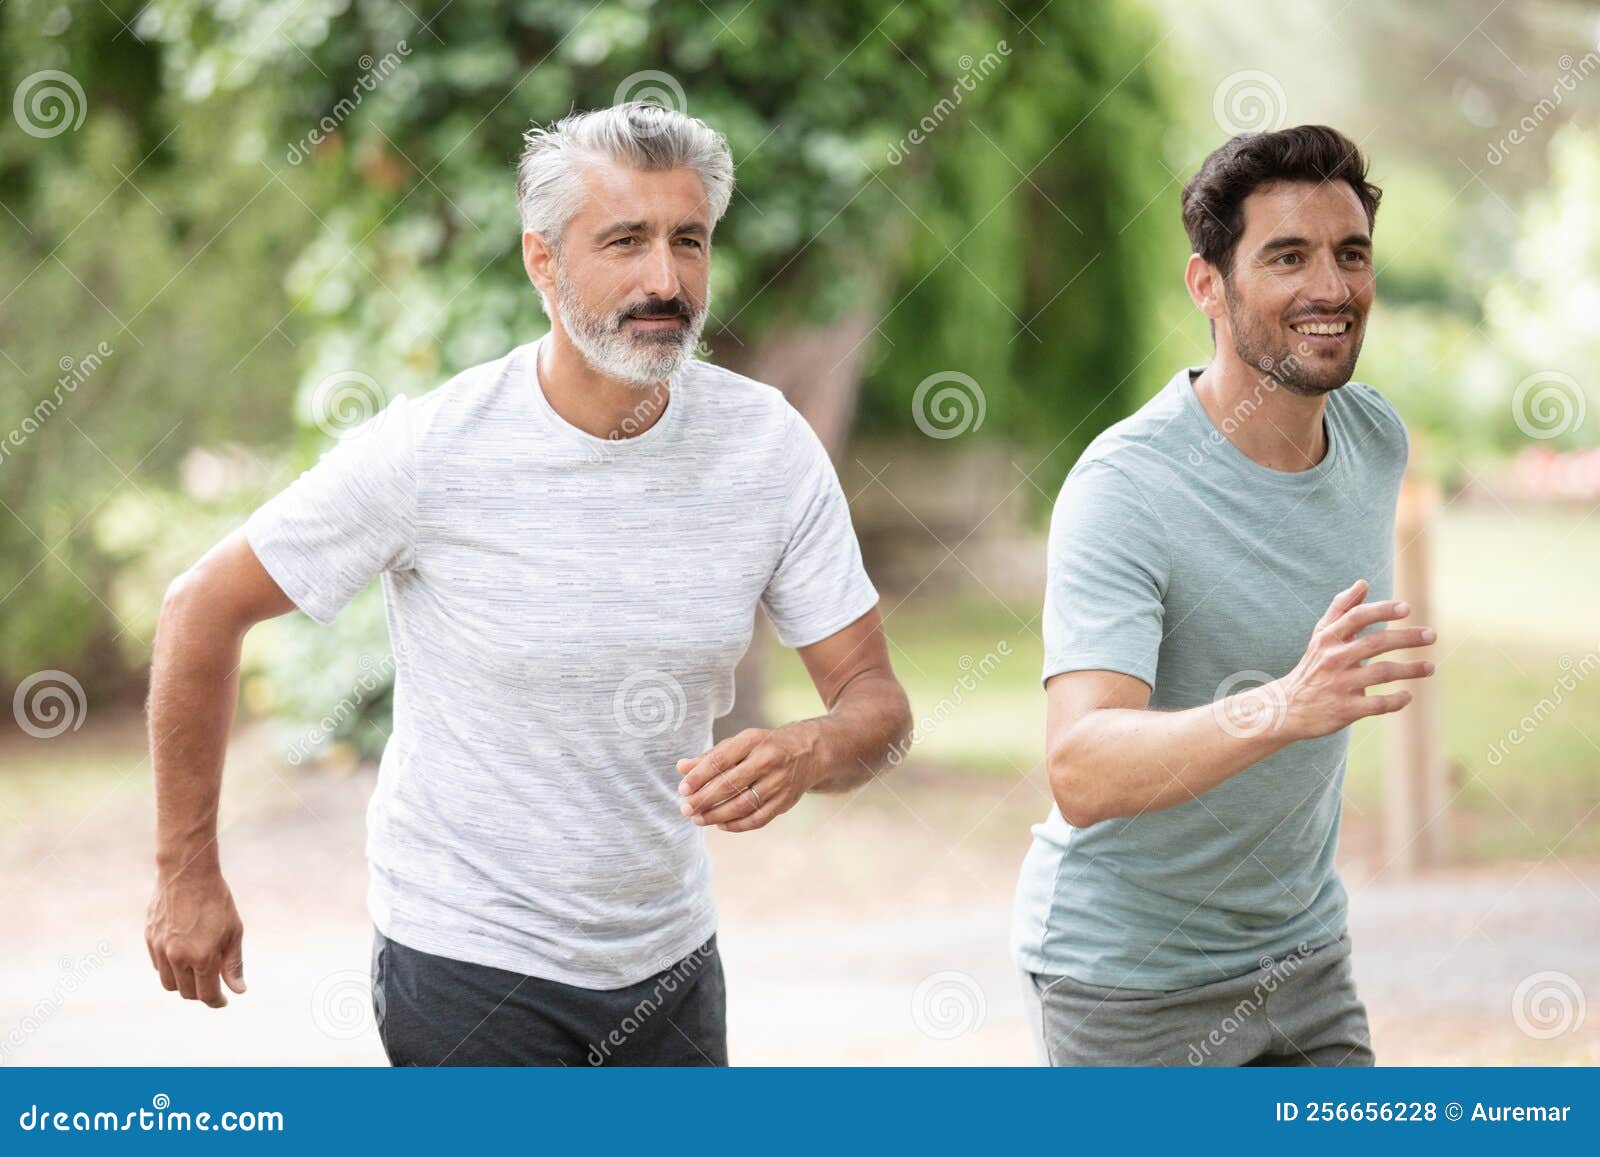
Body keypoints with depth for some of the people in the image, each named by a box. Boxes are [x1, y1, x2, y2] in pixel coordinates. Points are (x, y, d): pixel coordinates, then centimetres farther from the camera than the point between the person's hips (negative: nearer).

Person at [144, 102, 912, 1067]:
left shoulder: (769, 445, -8)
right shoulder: (431, 449, -17)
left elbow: (876, 698, -3)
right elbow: (204, 609, -7)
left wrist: (805, 752, -28)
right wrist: (187, 874, -3)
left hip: (670, 954, 4)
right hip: (471, 960, -4)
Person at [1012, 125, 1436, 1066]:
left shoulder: (1376, 436, -1)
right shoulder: (1123, 490, -24)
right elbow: (1080, 773, -36)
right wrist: (1284, 706, -49)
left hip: (1305, 953, 6)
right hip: (1129, 980, -6)